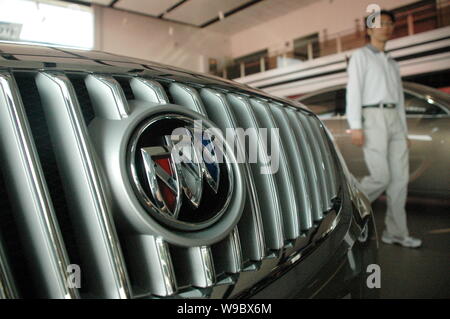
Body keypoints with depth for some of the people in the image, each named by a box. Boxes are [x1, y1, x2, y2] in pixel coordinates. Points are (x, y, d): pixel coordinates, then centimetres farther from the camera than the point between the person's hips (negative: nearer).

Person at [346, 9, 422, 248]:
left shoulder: (392, 64, 27)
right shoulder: (360, 56, 5)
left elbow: (399, 100, 24)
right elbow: (353, 91, -8)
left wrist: (404, 134, 16)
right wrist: (355, 127, -19)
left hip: (393, 122, 7)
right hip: (371, 120, -7)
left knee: (400, 178, -2)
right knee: (381, 177, -13)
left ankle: (395, 232, 4)